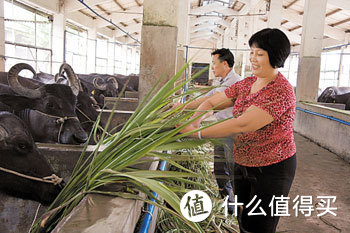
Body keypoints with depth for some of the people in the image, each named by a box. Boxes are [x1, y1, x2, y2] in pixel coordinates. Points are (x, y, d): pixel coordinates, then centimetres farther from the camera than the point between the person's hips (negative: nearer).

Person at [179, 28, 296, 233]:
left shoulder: (281, 92, -23)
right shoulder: (246, 84, 3)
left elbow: (242, 125, -31)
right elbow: (211, 102, 4)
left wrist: (198, 133, -28)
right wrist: (195, 122, -17)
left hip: (272, 169, -7)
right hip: (243, 164, 7)